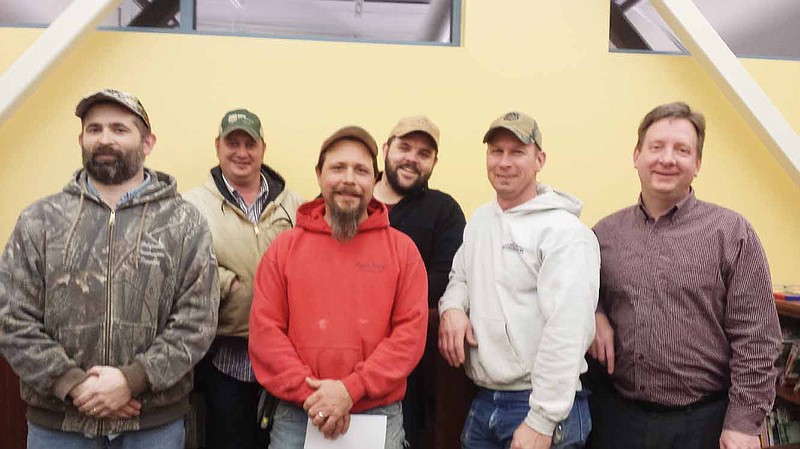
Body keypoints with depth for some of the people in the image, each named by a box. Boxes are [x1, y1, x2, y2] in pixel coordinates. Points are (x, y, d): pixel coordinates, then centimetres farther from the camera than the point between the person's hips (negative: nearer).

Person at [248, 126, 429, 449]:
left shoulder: (402, 249, 0)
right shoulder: (284, 248, 3)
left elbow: (411, 331, -7)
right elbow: (265, 330, -3)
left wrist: (351, 389, -15)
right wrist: (311, 394, -13)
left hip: (380, 415, 0)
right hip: (297, 417, 1)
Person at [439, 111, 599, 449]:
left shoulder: (565, 233, -14)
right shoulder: (479, 220, 9)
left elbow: (567, 332, -20)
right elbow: (461, 276, 21)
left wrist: (542, 421, -21)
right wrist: (452, 307, -1)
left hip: (540, 408, -7)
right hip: (482, 404, 7)